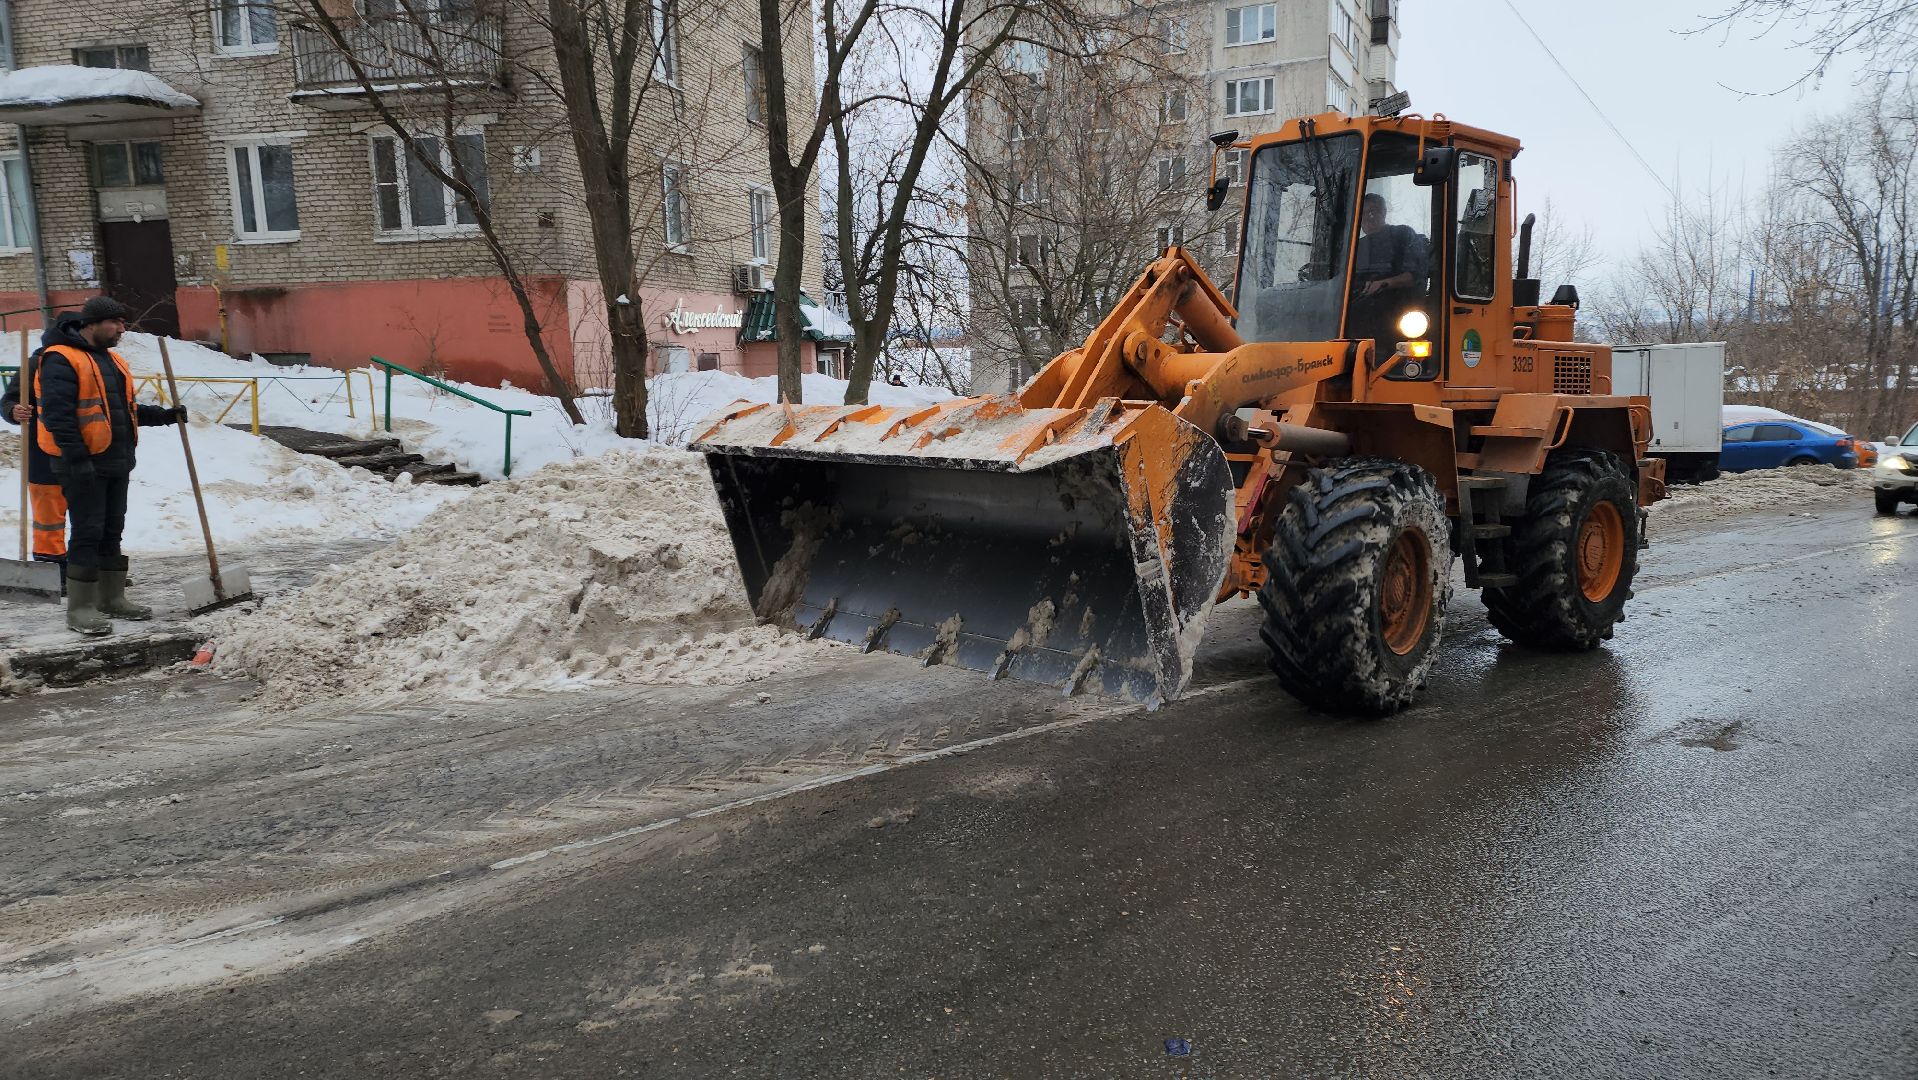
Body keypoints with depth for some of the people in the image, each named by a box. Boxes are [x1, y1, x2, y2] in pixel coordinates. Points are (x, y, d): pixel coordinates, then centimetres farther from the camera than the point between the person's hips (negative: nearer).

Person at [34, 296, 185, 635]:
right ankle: (80, 609, 1)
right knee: (87, 534, -6)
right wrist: (78, 459, -24)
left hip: (116, 463, 9)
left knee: (111, 531, 14)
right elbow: (58, 416, -20)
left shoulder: (110, 359, 17)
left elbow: (126, 410, 23)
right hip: (83, 465, -9)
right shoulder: (61, 361, -12)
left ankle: (112, 599, 23)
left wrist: (165, 415, 10)